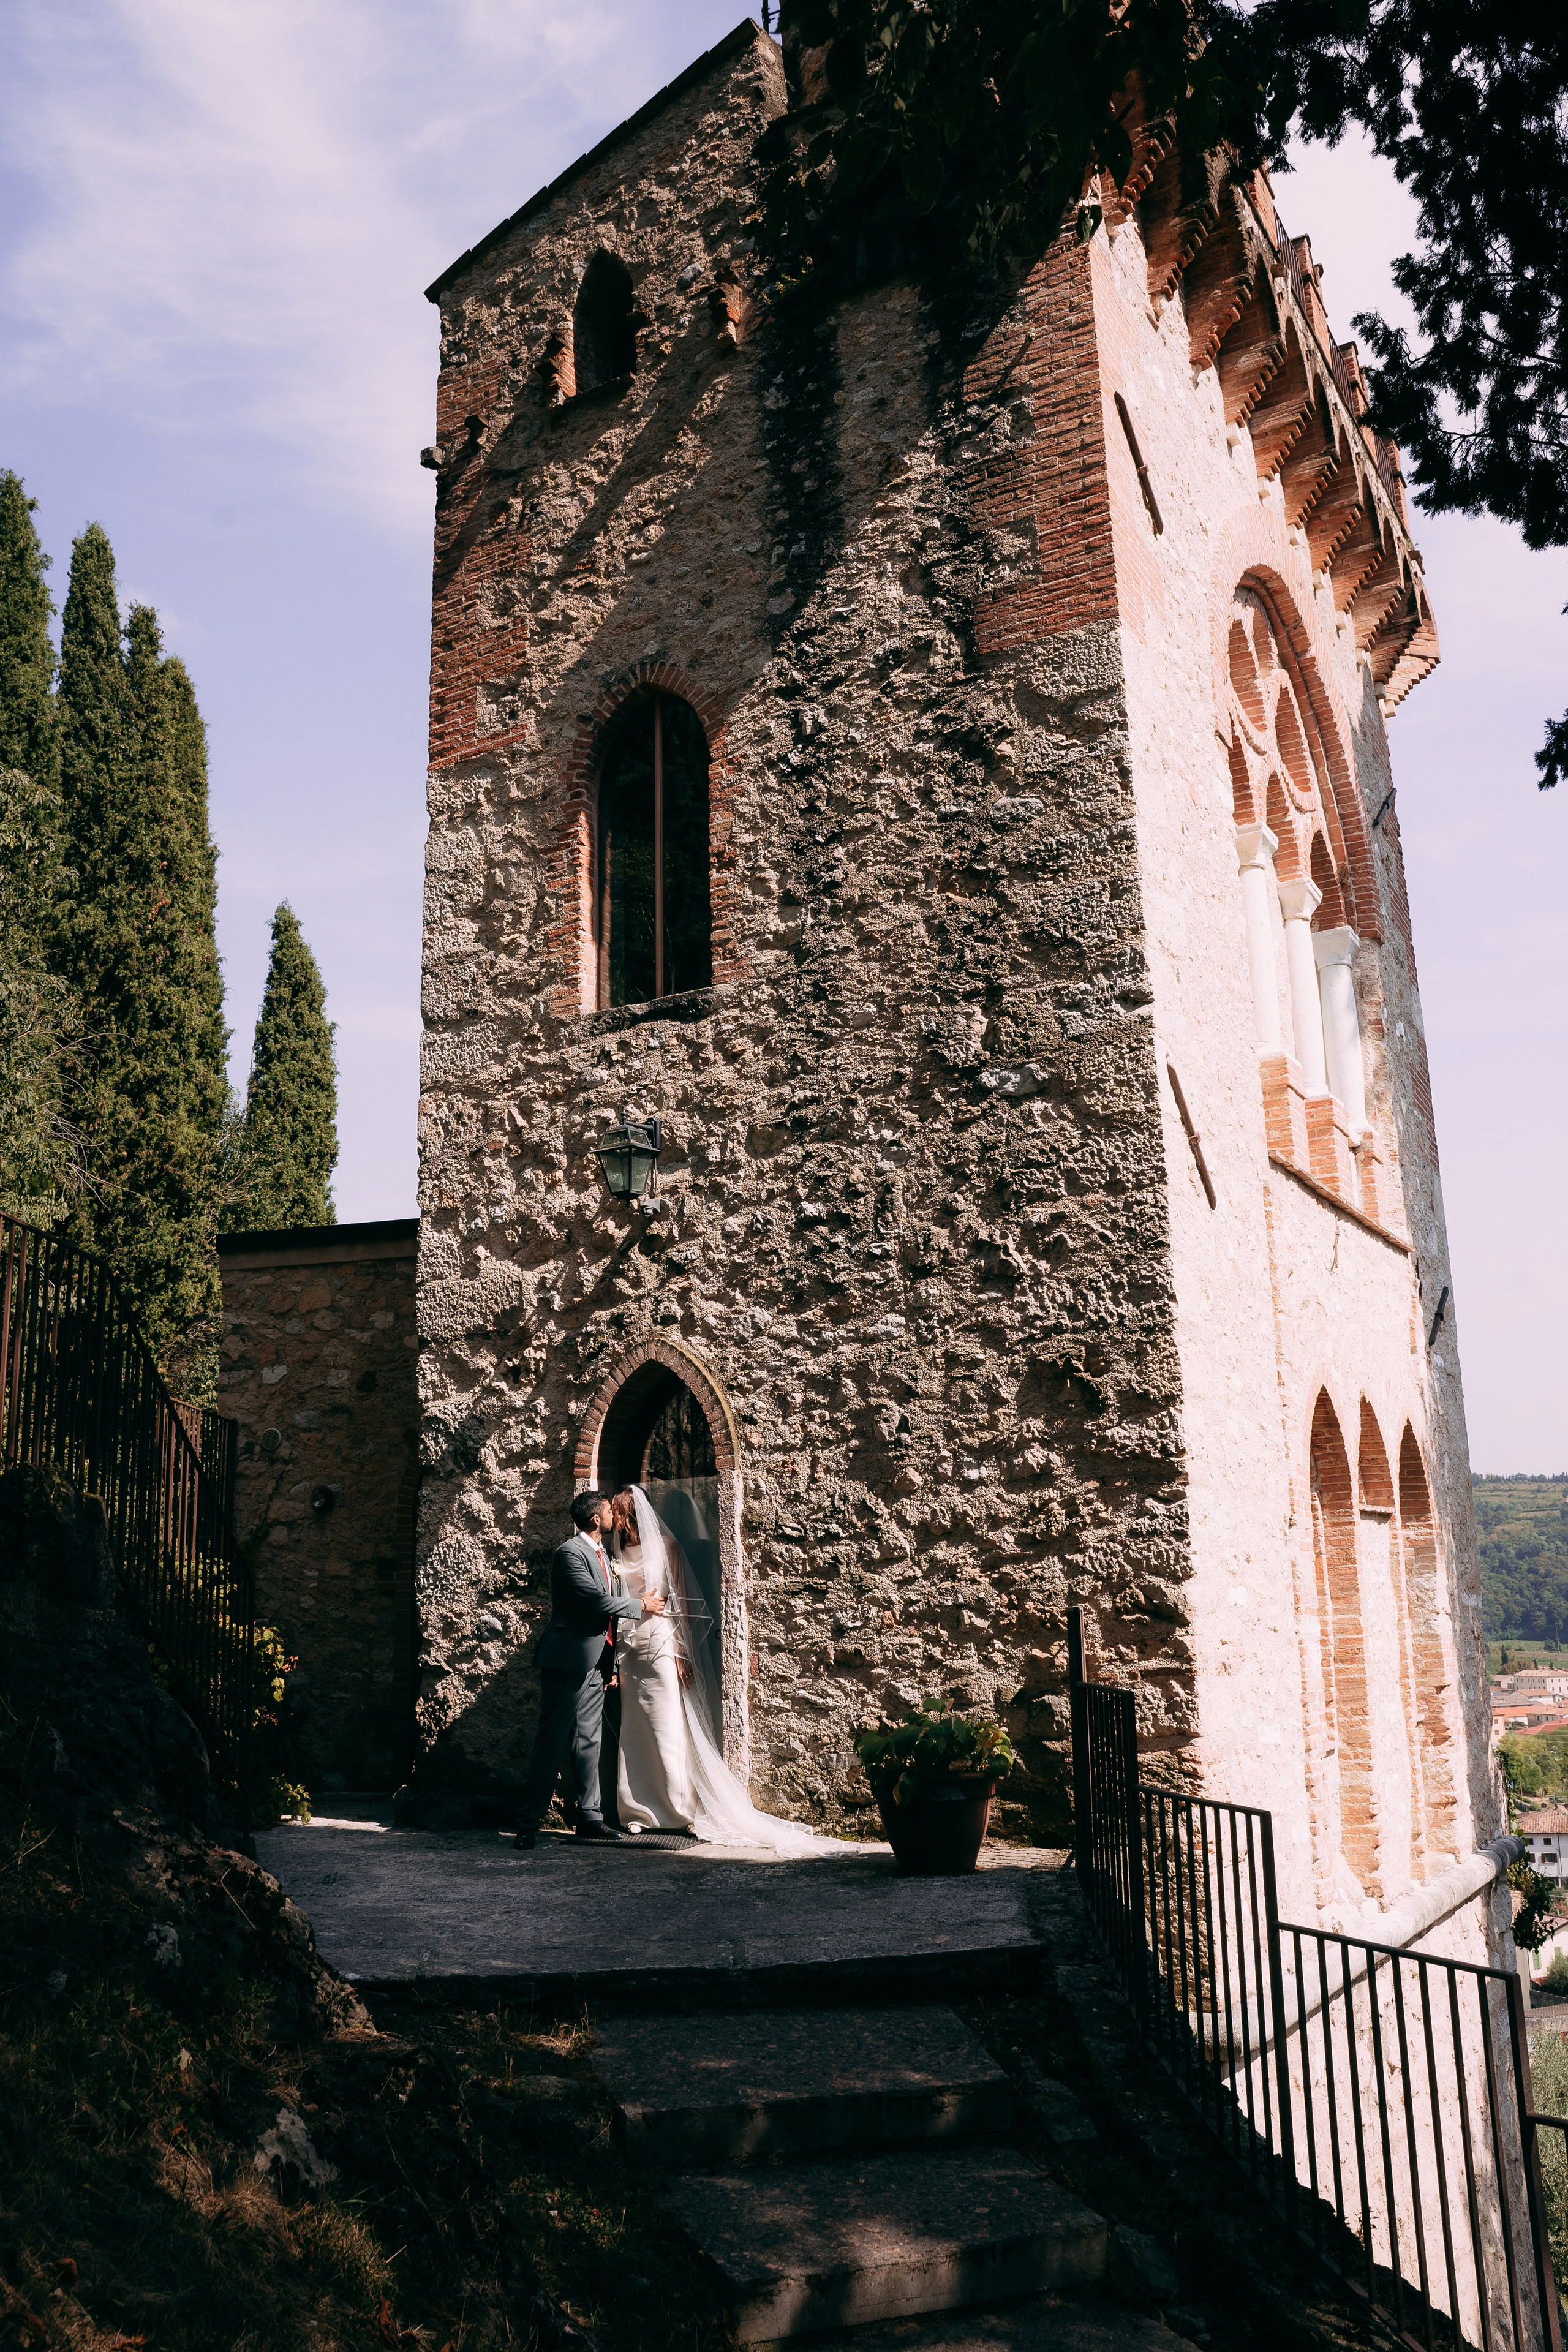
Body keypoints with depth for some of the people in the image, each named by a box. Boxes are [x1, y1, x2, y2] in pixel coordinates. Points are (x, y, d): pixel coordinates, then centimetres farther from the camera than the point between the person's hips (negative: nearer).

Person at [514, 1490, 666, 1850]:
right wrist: (642, 1606, -7)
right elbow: (598, 1601, -20)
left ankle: (589, 1817, 15)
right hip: (568, 1661, -9)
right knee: (552, 1742, -4)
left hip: (595, 1663, 9)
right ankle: (528, 1823, 2)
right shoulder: (570, 1553, -13)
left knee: (588, 1742, 10)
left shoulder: (599, 1552, 17)